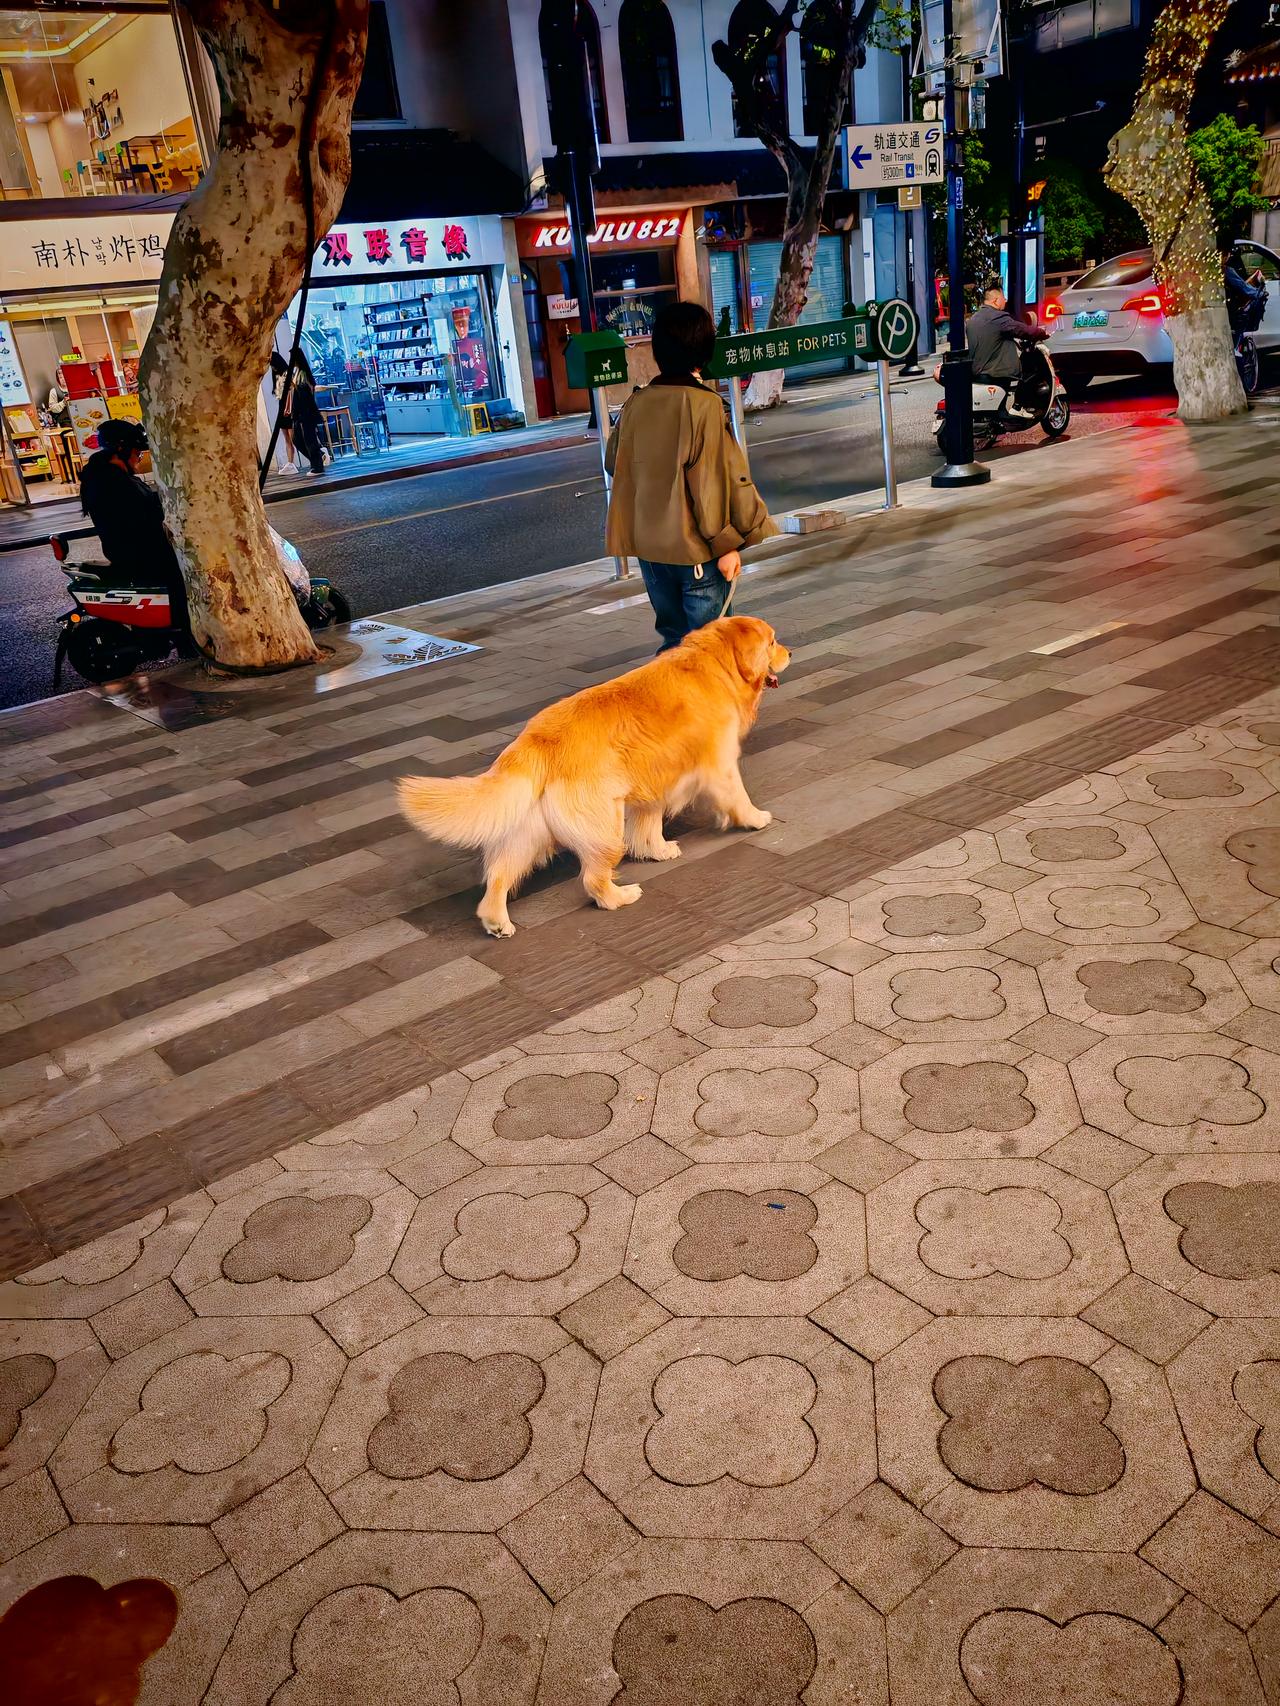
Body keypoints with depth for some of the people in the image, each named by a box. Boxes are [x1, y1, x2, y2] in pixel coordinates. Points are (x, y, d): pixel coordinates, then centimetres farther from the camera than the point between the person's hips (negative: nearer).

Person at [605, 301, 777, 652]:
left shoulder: (635, 403, 0)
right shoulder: (705, 404, -15)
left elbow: (613, 462, 13)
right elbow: (713, 480, -16)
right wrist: (726, 544, -11)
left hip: (648, 545, 5)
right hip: (695, 548, -5)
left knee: (672, 639, 17)